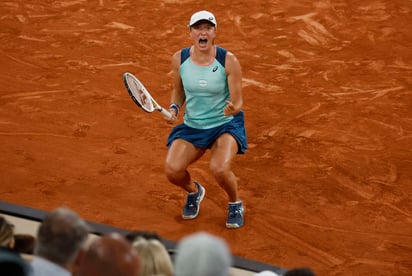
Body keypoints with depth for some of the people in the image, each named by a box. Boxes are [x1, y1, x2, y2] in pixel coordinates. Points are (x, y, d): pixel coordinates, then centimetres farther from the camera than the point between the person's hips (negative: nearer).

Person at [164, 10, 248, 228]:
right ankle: (193, 191, 21)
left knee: (219, 168, -30)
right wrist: (174, 108, -8)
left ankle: (235, 204, 6)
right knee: (172, 170, -19)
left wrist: (233, 108, -36)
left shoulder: (228, 61, -16)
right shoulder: (179, 59, -8)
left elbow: (238, 102, -13)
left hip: (226, 124, -3)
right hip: (192, 126, 3)